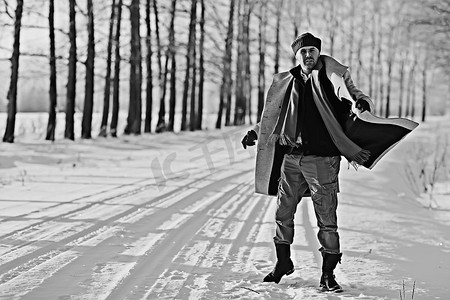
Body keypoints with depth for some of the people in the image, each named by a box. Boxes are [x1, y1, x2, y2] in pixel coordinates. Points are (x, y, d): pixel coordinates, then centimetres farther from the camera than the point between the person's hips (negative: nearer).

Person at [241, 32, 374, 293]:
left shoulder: (331, 77, 0)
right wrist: (255, 132, 19)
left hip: (322, 159, -4)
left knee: (327, 219, -3)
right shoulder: (288, 83, 13)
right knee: (283, 214, 12)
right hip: (291, 157, 4)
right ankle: (283, 263, 30)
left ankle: (328, 274, 8)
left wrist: (362, 101, -29)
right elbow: (274, 116, 27)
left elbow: (354, 95, -7)